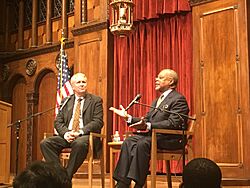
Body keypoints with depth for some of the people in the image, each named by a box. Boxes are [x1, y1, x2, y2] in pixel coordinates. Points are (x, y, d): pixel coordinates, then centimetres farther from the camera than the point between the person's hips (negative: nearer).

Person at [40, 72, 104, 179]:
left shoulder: (96, 101, 8)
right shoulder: (66, 101, 19)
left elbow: (98, 122, -4)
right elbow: (58, 122, 12)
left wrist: (80, 132, -18)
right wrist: (65, 133, -10)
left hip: (87, 136, -4)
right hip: (67, 136, 4)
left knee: (79, 143, -39)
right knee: (45, 143, -20)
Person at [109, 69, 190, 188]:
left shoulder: (178, 99, -6)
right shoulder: (156, 101, 25)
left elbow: (173, 123, -20)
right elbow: (146, 120, 18)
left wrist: (148, 126, -29)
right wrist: (128, 117, 3)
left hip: (170, 139, -8)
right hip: (153, 135, 8)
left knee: (142, 143, -32)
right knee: (128, 142, -16)